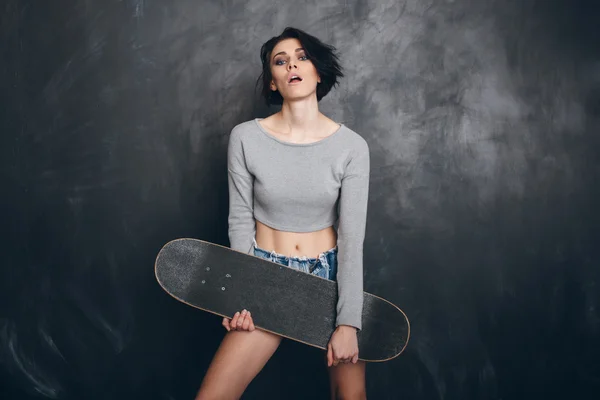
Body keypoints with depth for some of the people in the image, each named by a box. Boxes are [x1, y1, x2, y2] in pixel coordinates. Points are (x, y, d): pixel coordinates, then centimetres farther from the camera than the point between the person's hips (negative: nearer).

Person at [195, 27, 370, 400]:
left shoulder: (351, 146, -8)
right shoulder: (245, 137, -7)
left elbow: (352, 238, -10)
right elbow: (241, 221, -1)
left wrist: (348, 323, -14)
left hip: (330, 276, 1)